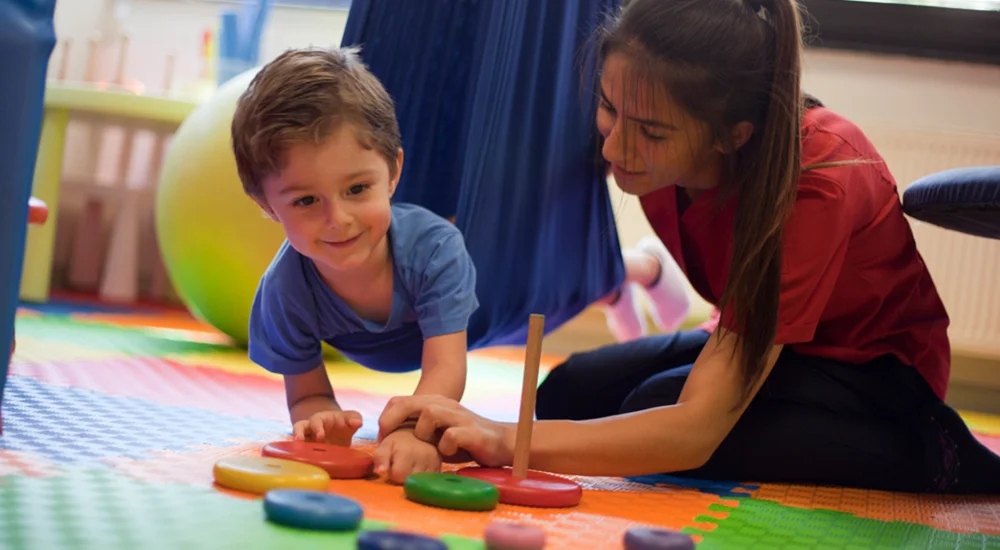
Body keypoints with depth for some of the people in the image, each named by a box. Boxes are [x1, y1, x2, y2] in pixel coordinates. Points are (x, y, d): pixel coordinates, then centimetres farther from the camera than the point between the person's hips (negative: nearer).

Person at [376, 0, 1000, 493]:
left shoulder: (818, 187, -37)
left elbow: (696, 429, -41)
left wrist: (509, 441, -49)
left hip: (877, 371, -7)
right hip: (761, 338, 8)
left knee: (655, 409, -29)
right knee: (571, 391, -12)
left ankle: (933, 461, -13)